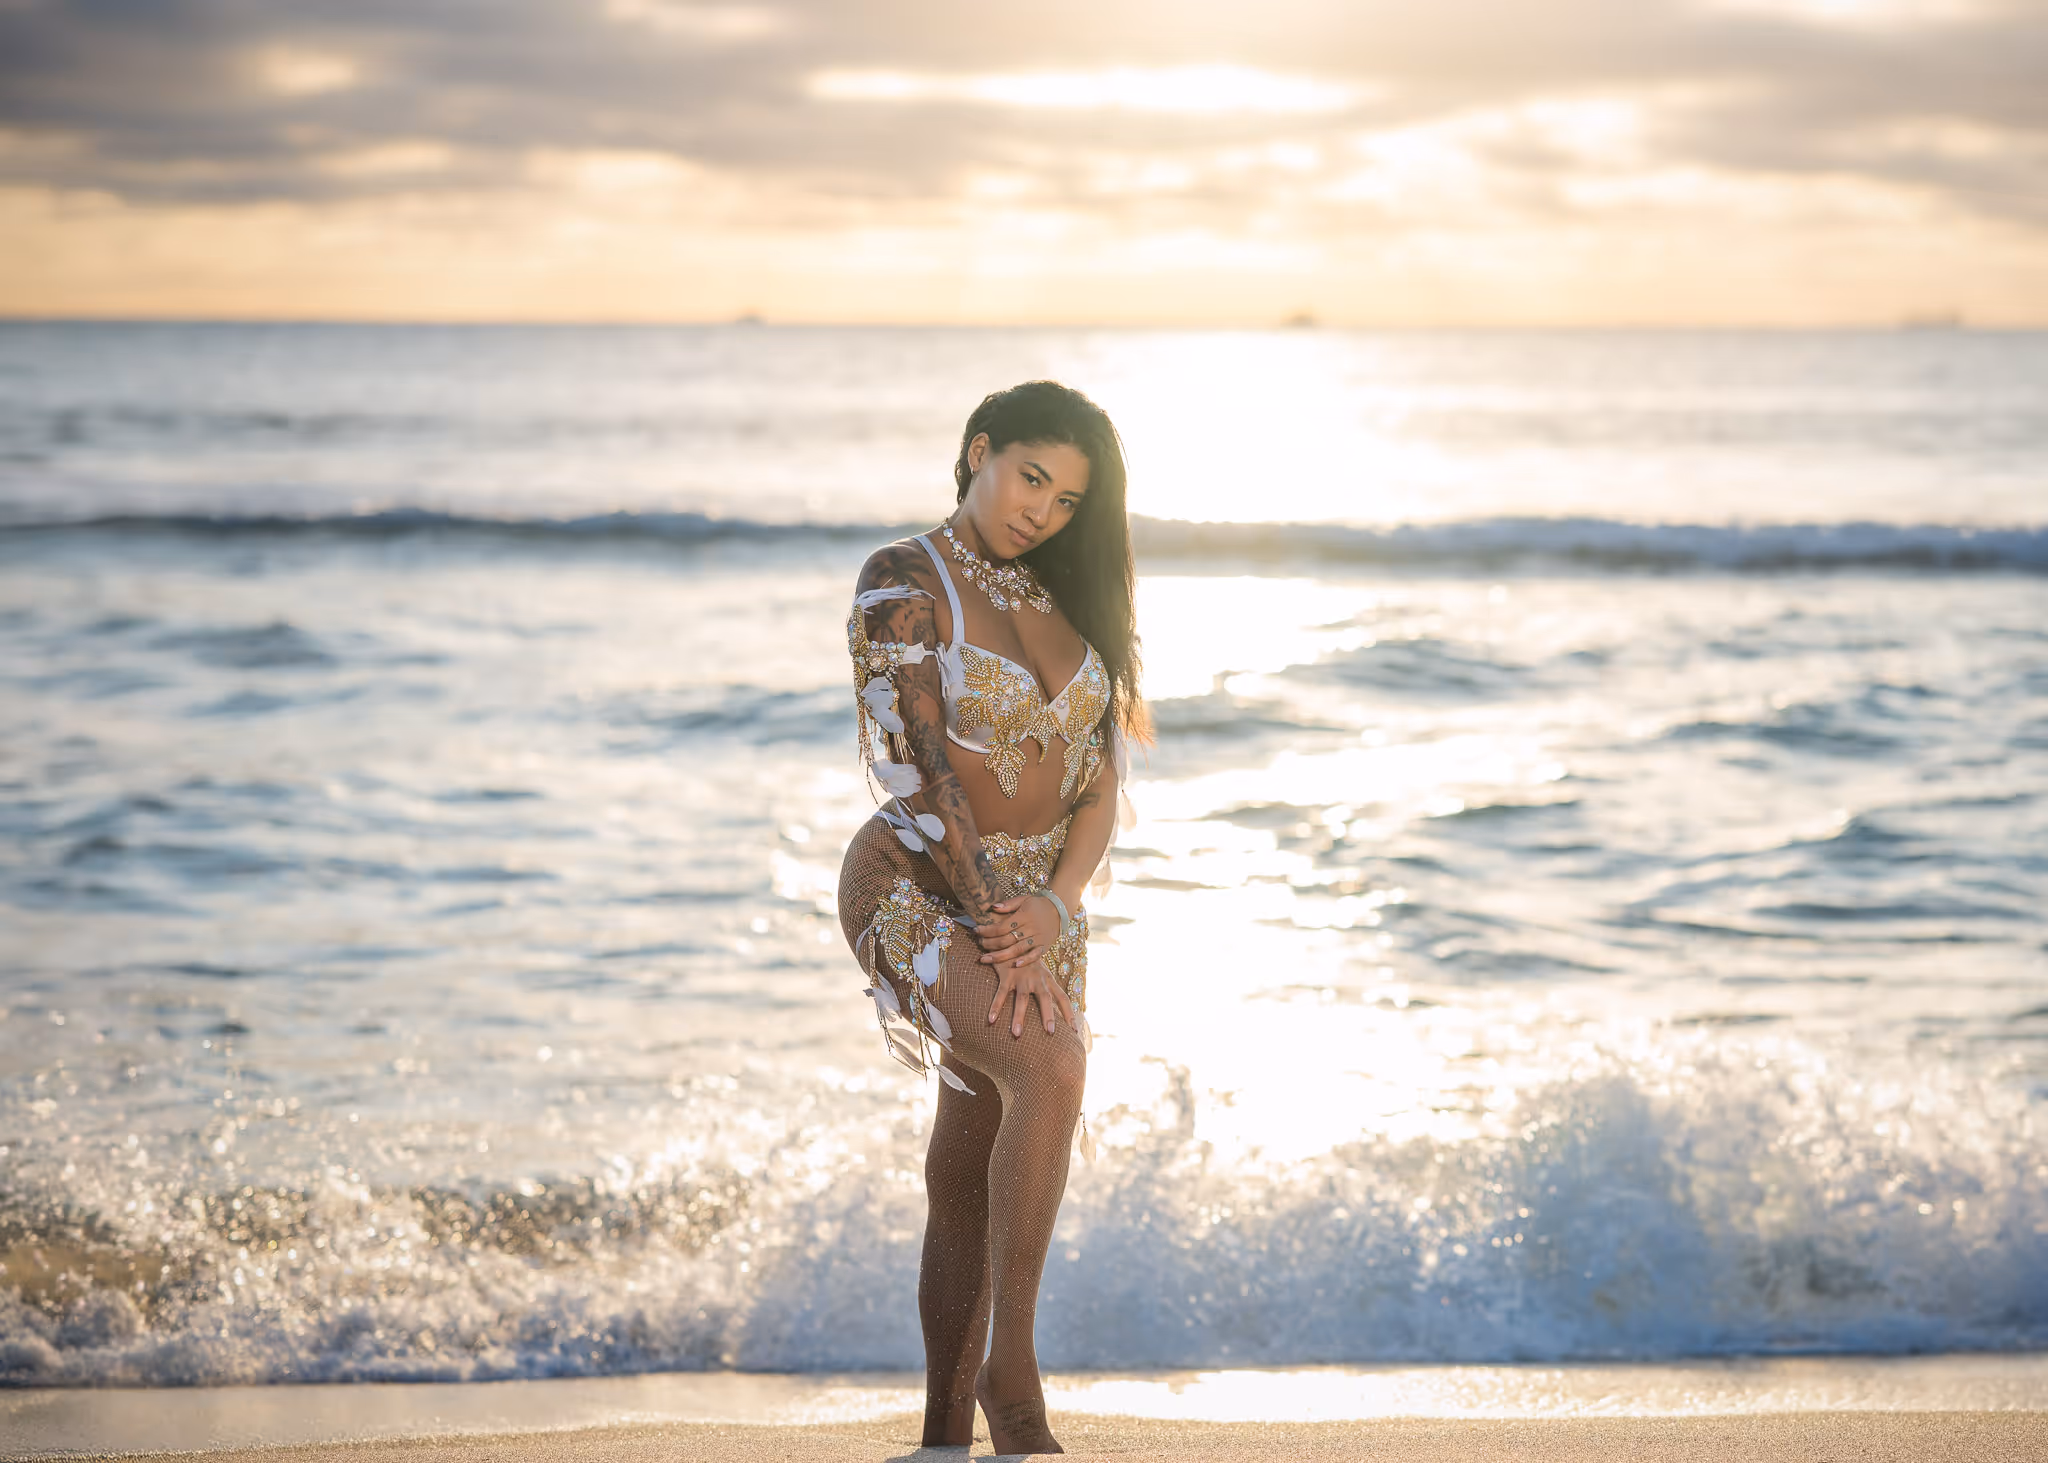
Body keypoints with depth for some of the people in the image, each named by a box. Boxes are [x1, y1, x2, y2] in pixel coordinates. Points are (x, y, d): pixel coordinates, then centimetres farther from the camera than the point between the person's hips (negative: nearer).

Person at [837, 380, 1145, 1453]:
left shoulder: (1061, 599, 10)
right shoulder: (903, 583, -9)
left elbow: (1099, 780, 5)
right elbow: (917, 769, -16)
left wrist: (1054, 909, -13)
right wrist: (999, 931, -21)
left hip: (1040, 904, 7)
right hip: (918, 890, -6)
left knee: (971, 1181, 7)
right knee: (1050, 1070, -29)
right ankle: (1011, 1375, -25)